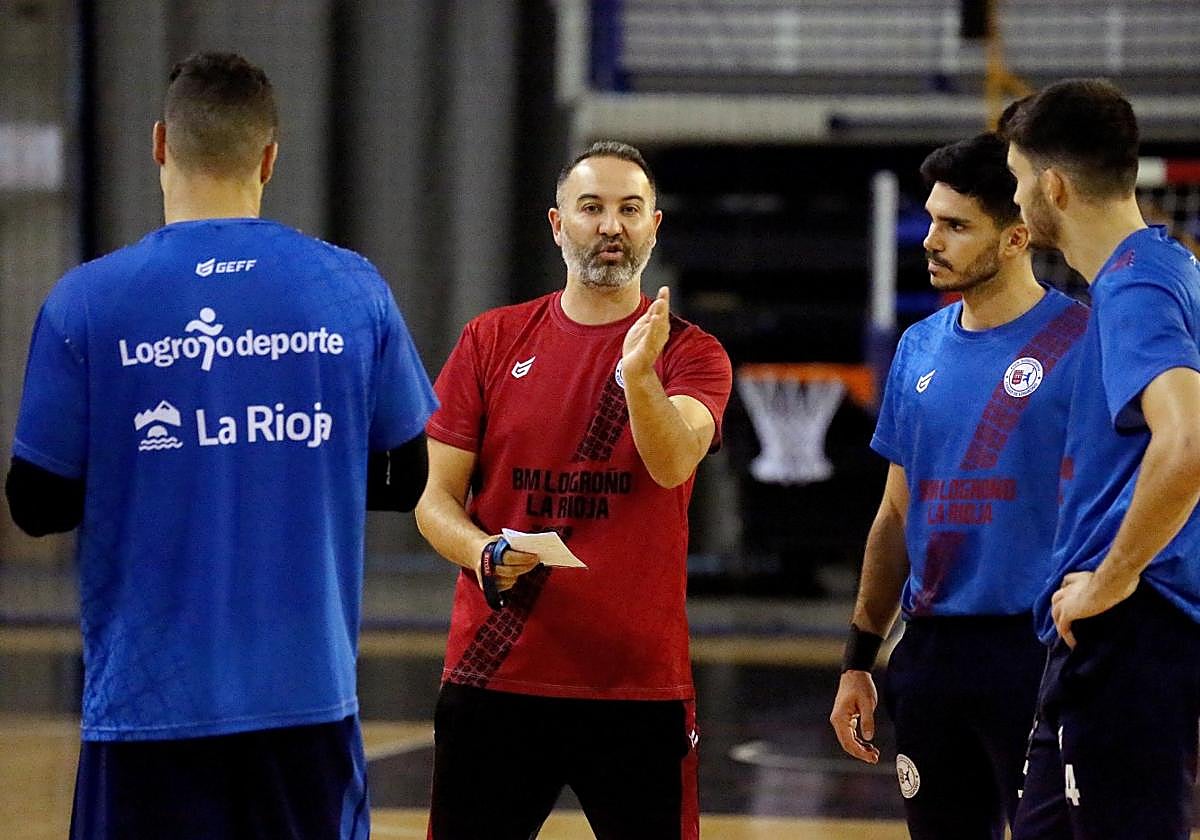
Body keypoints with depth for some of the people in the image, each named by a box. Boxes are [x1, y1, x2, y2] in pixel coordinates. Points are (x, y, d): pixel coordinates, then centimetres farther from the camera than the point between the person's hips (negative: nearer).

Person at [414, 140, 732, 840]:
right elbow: (437, 501, 6)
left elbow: (672, 464, -18)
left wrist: (638, 373, -36)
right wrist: (487, 557, -15)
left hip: (641, 684, -1)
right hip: (494, 679, 1)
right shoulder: (492, 341, 7)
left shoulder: (690, 353, 2)